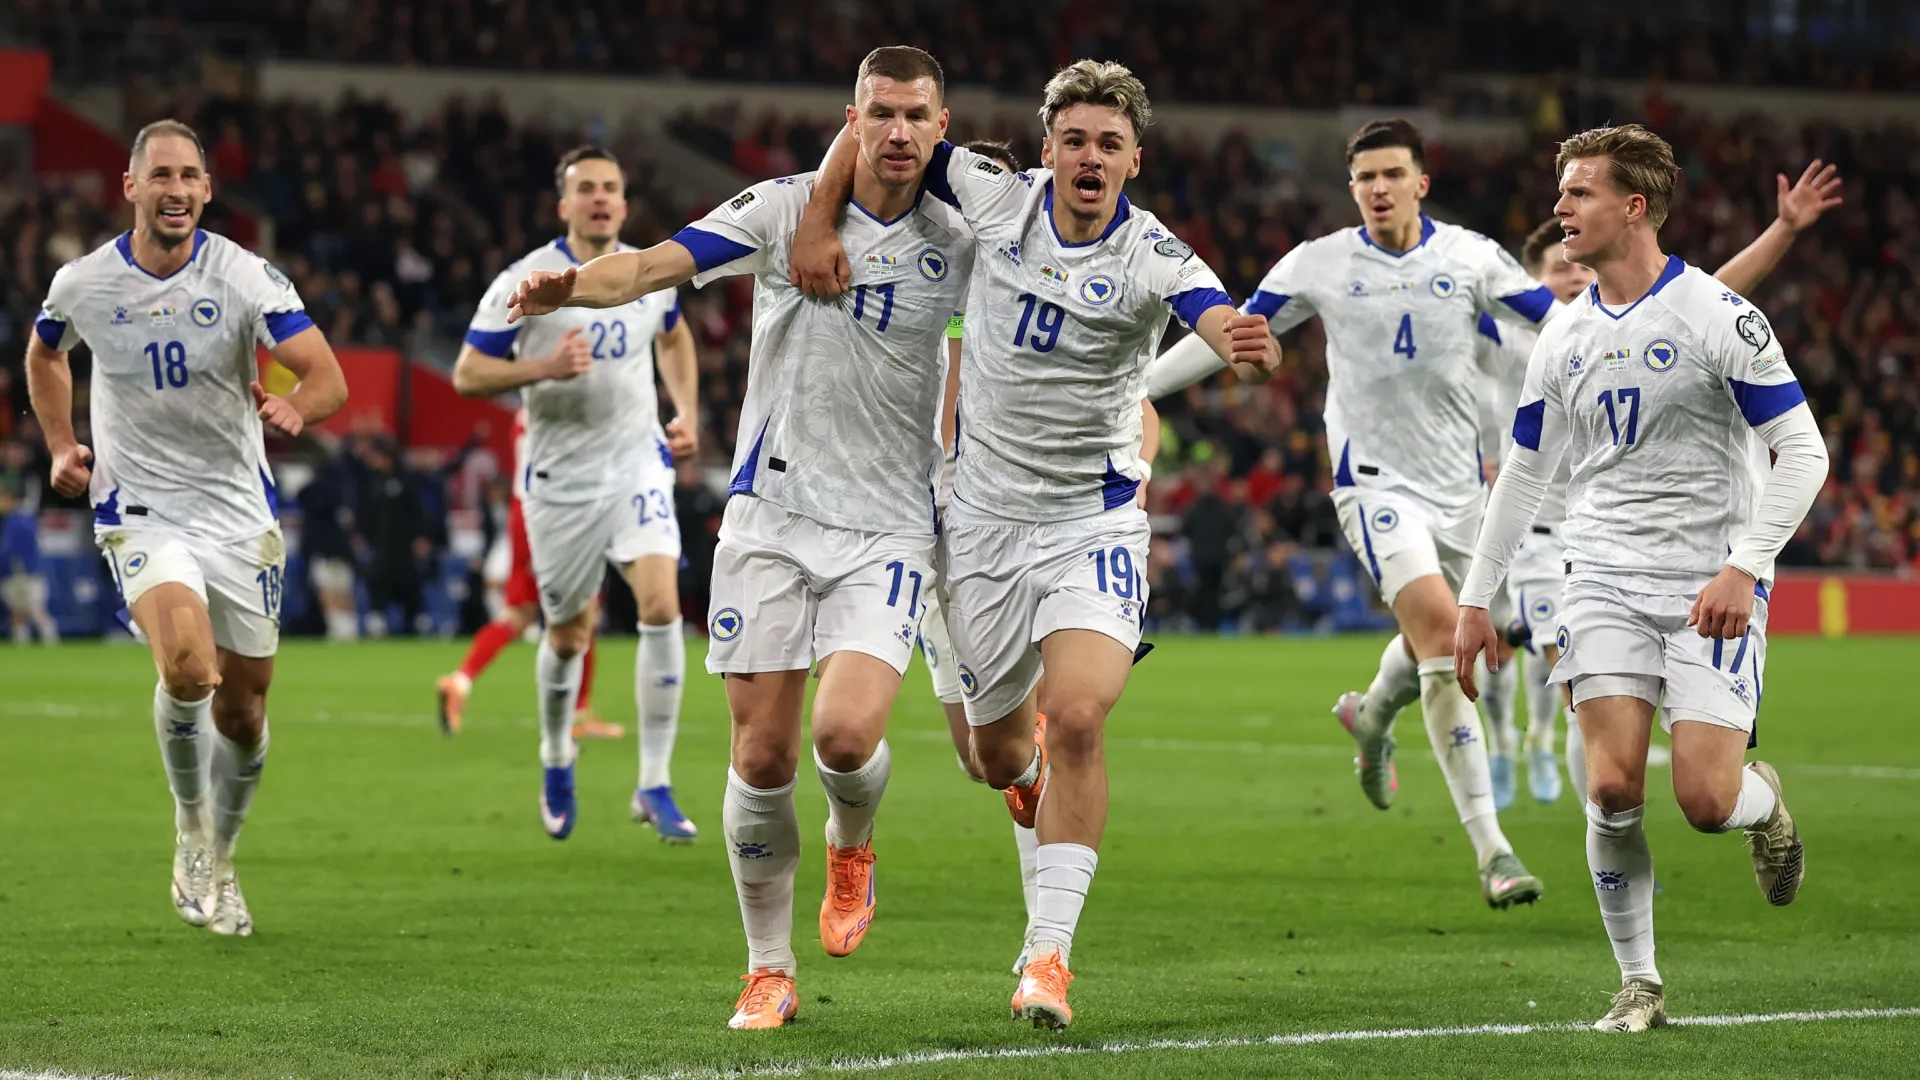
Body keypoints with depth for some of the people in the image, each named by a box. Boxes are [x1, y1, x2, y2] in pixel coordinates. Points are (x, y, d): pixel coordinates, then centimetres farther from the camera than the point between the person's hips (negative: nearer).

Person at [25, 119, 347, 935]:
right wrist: (61, 447, 8)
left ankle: (218, 863, 33)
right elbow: (44, 355, 20)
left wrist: (295, 409, -39)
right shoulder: (82, 284, -4)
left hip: (240, 514, 1)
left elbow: (328, 377, -17)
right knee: (187, 667, -28)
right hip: (140, 511, -1)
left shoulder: (244, 277, -10)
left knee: (242, 712, 7)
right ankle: (189, 824, -1)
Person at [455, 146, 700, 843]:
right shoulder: (525, 282, -9)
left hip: (638, 461, 2)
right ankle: (557, 759, 39)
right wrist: (545, 367, -24)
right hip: (560, 475, -2)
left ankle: (654, 785, -12)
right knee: (569, 635, 8)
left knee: (661, 606, -18)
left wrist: (687, 412, 12)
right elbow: (467, 374, -8)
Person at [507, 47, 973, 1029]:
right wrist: (573, 285, -29)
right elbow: (661, 263, -10)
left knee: (846, 734, -20)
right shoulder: (786, 209, 0)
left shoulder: (959, 246, 2)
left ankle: (852, 843, 16)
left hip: (889, 526, -1)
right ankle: (769, 972, 15)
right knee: (761, 754, -1)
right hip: (771, 513, 1)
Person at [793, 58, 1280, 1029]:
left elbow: (1225, 327, -35)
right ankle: (1037, 777, 52)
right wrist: (818, 219, -9)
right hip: (985, 514, 3)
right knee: (998, 753, 12)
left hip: (1093, 519, -3)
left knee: (1077, 720, -23)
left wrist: (1253, 350, -58)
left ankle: (1049, 955, -17)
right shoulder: (996, 201, -6)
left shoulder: (1153, 258, -15)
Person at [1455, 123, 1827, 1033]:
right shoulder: (1565, 336, 9)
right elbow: (1523, 473, 19)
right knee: (1613, 786, -11)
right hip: (1605, 580, 4)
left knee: (1706, 800, -13)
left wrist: (1745, 565, -19)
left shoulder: (1716, 315, -8)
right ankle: (1639, 984, 3)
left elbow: (1802, 450, -9)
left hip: (1712, 583, -4)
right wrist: (1476, 600, 16)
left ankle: (1765, 802, 24)